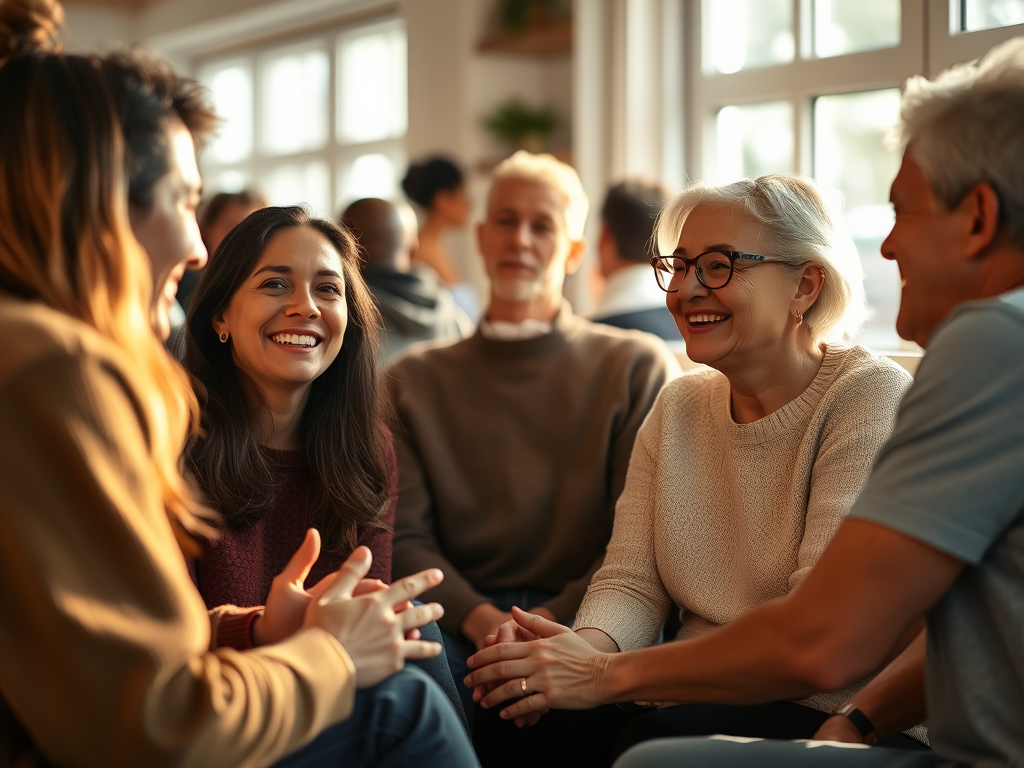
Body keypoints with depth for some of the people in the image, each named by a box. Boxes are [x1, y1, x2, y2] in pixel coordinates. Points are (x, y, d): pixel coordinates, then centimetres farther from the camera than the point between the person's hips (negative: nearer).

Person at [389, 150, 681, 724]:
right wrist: (482, 620, -15)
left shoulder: (637, 368, 11)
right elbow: (406, 536, 6)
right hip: (460, 618, 2)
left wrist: (549, 622, -15)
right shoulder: (415, 381, 17)